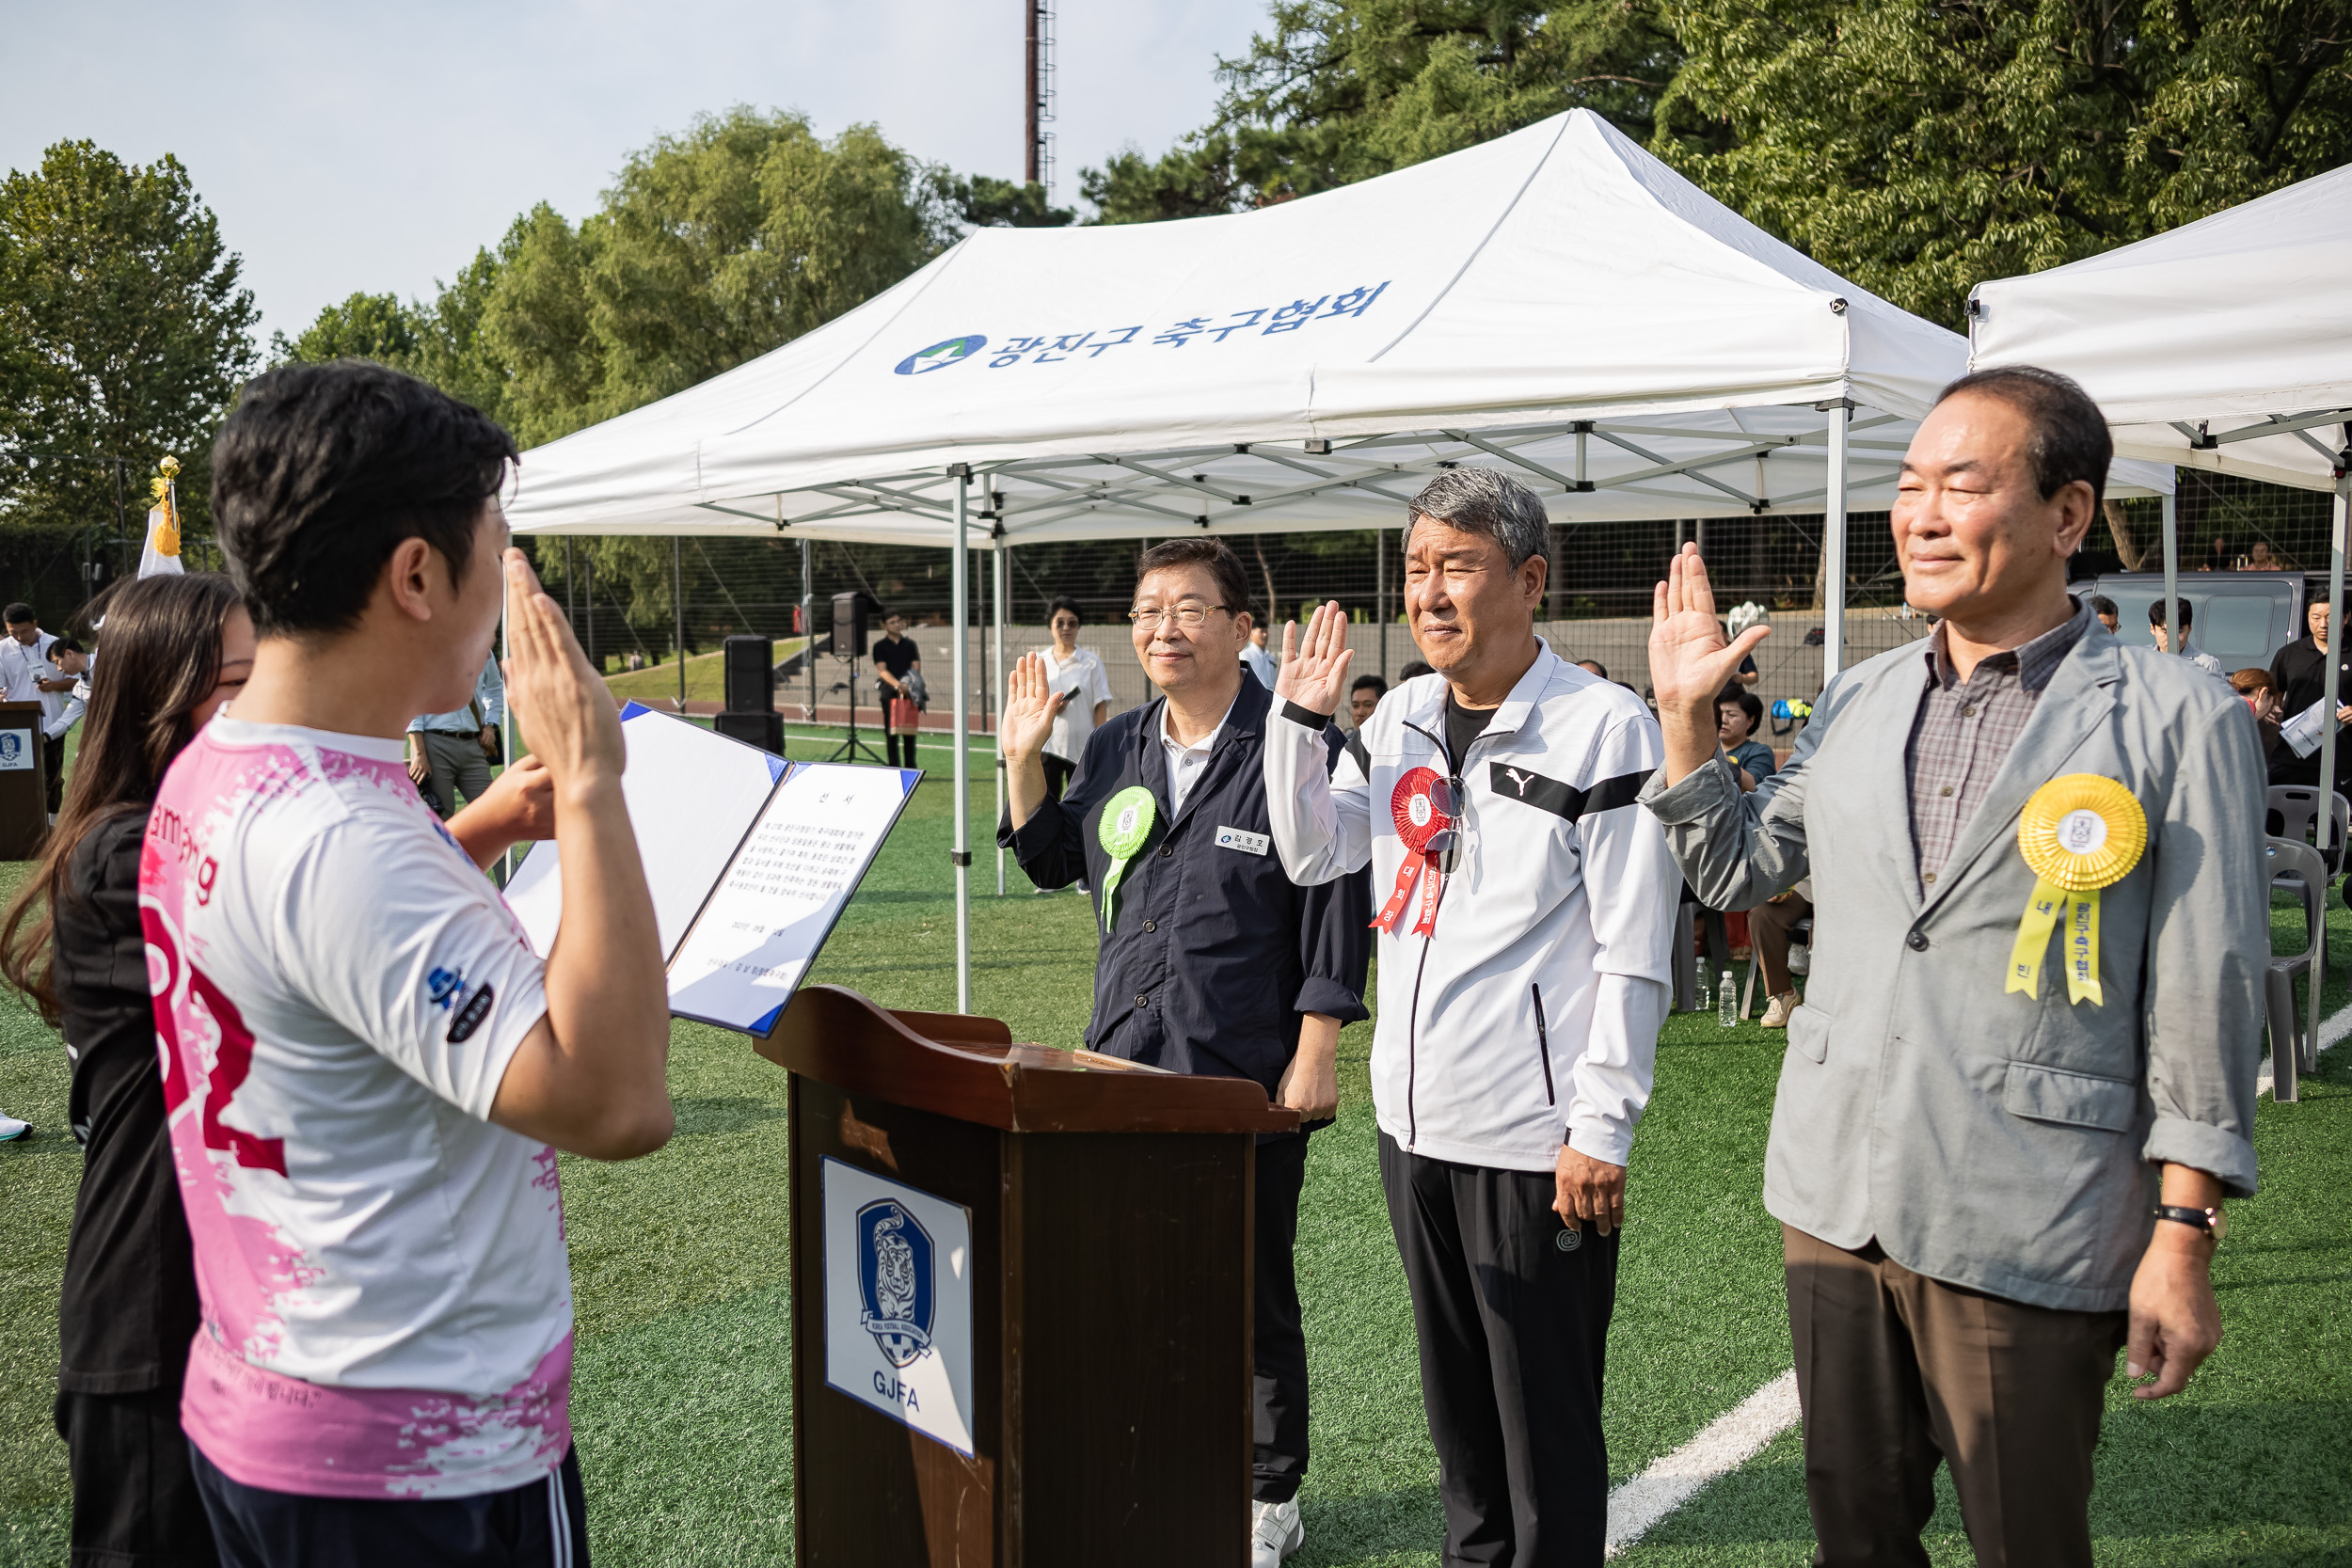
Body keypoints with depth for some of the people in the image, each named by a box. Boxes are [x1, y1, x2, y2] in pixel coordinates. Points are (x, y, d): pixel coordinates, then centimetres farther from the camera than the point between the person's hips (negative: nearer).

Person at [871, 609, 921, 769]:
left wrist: (909, 685, -15)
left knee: (909, 731, 4)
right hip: (889, 691, -2)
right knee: (891, 731, -3)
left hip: (908, 692, 2)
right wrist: (898, 684, -23)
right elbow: (882, 670, -6)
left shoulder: (909, 644, 13)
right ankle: (894, 767, -1)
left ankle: (910, 766, 10)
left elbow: (916, 667, 5)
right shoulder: (880, 646, 3)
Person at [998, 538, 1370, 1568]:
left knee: (1252, 1299, 10)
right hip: (1123, 1063, 6)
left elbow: (1335, 911, -11)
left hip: (1248, 1079, -6)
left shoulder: (1296, 747, -11)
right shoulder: (1113, 748, 8)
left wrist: (1315, 1056, -14)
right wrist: (1023, 757, 6)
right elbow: (1052, 862, 19)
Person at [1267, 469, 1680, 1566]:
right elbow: (1314, 855, 12)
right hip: (1414, 1116, 7)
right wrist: (1301, 717, 0)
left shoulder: (1603, 726, -12)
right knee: (1453, 1390, 21)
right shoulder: (1402, 714, 7)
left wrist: (1602, 1129, -14)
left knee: (1545, 1416, 7)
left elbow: (1634, 951, -13)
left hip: (1537, 1139, -6)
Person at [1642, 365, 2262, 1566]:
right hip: (1835, 1205, 5)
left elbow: (2206, 1000, -8)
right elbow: (1735, 870, 17)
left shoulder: (2178, 721, -7)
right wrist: (1684, 715, 6)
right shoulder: (1855, 702, 8)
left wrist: (2184, 1240, -9)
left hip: (2025, 1239, -4)